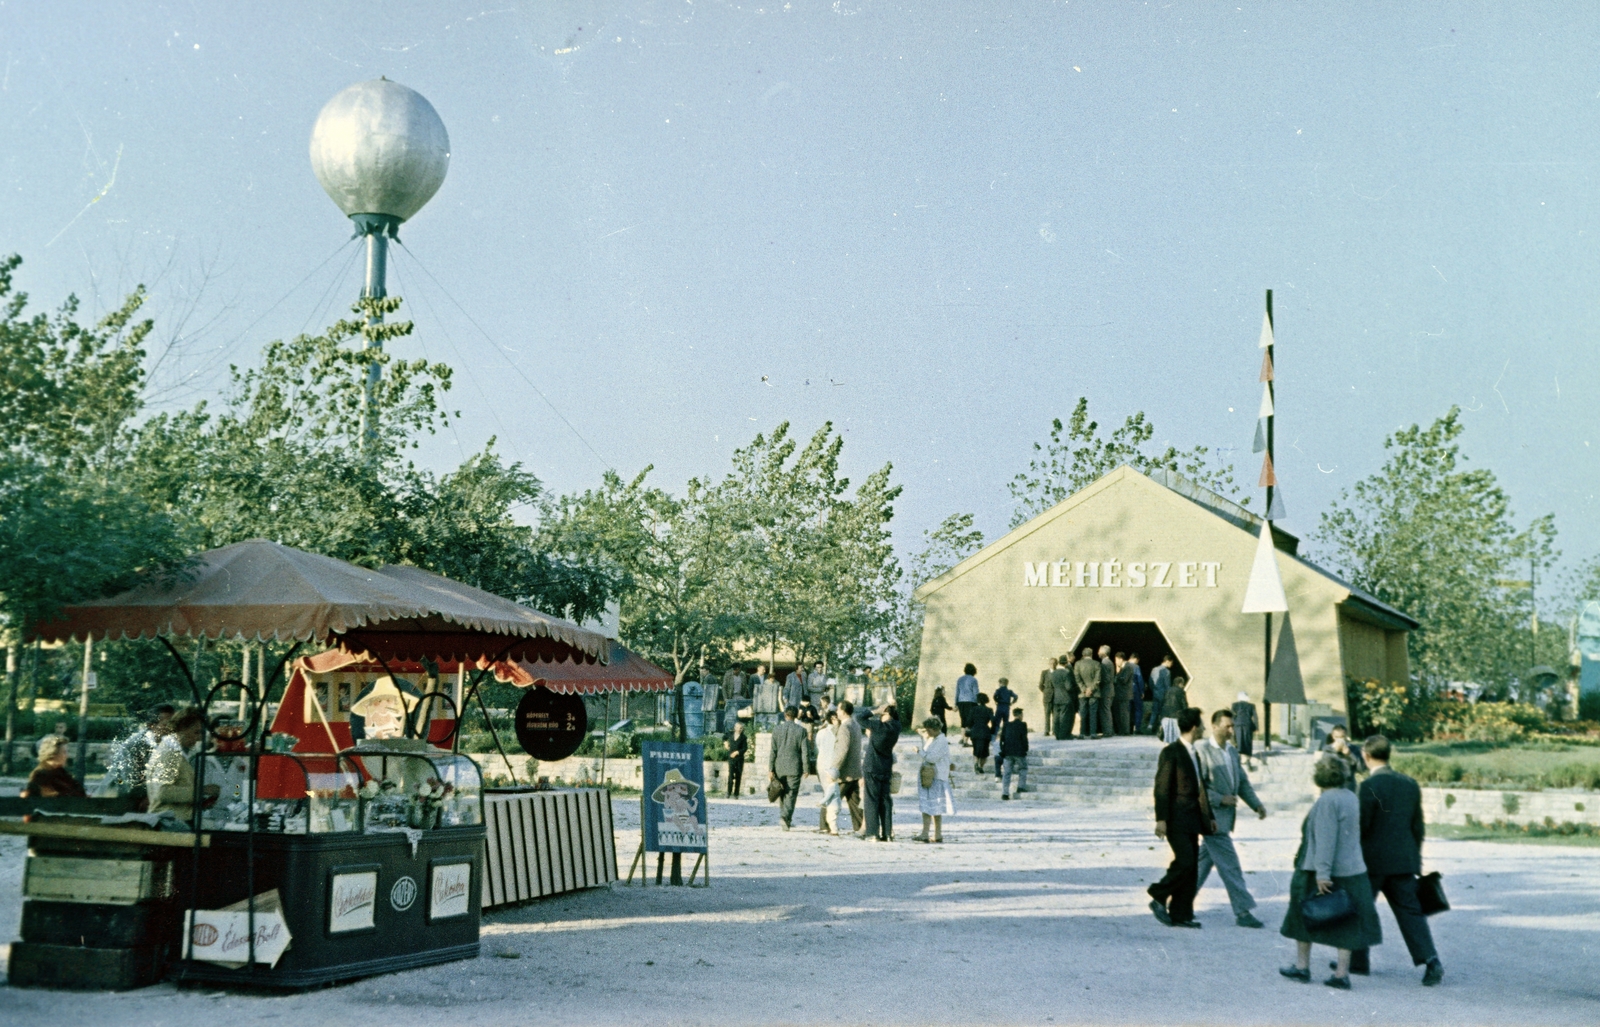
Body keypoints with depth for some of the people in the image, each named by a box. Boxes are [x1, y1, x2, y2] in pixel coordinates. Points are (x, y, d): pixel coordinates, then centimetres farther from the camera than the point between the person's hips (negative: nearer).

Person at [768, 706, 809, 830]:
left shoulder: (777, 729, 0)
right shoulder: (801, 730, -3)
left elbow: (773, 751, -1)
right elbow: (804, 752, -4)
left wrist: (770, 769, 1)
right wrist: (805, 769, 2)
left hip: (779, 768, 2)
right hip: (794, 768, -2)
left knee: (782, 794, 15)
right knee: (791, 794, -2)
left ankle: (786, 818, 19)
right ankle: (786, 817, -19)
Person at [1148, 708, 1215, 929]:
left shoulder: (1193, 753, 18)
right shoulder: (1171, 752, -9)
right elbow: (1161, 787, -13)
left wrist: (1208, 817, 19)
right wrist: (1161, 819, -18)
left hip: (1191, 819, 9)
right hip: (1176, 819, -9)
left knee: (1192, 867, 6)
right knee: (1184, 861, -16)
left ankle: (1181, 914, 10)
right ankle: (1159, 897, 1)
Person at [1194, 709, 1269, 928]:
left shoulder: (1232, 751, 13)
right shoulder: (1202, 750, -13)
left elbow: (1242, 782, 17)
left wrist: (1256, 804, 5)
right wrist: (1220, 799, -21)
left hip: (1225, 817, 8)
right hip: (1213, 817, -8)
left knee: (1204, 861, 14)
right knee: (1229, 865, -7)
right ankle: (1242, 912, -3)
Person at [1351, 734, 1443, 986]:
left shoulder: (1370, 785, -14)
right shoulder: (1410, 784, 6)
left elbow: (1362, 826, -13)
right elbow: (1417, 826, 11)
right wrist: (1414, 857, 20)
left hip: (1373, 860, -6)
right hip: (1404, 861, 6)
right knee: (1409, 910, 5)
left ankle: (1358, 961, 18)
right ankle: (1430, 960, -9)